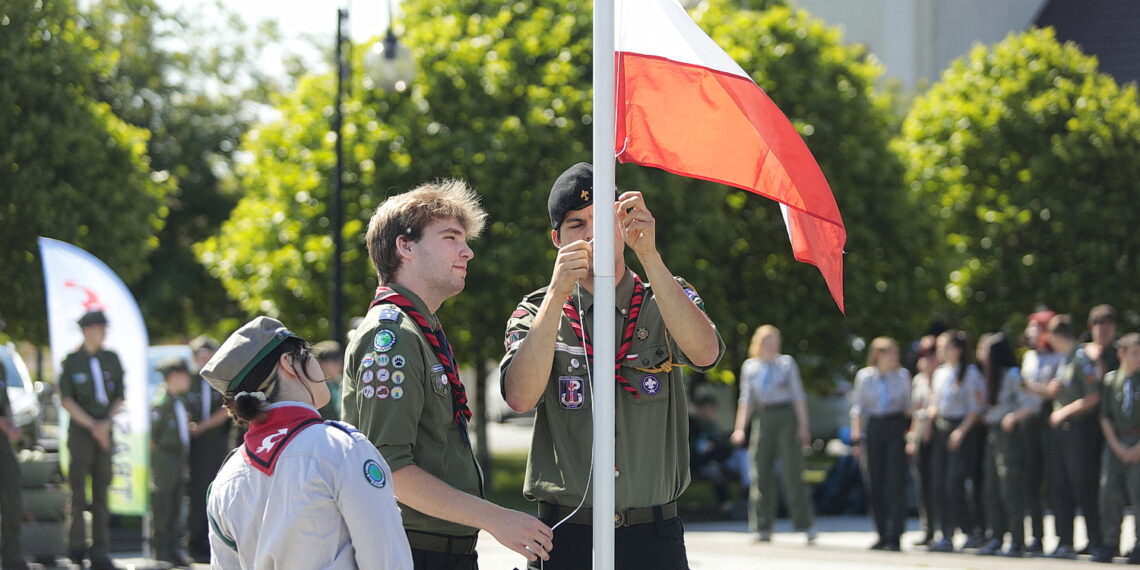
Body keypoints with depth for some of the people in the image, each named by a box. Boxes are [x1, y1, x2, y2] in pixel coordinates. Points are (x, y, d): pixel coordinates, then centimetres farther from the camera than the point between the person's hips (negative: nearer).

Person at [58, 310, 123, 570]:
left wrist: (106, 422, -5)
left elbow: (119, 397, 11)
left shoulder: (111, 360, 9)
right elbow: (66, 400, -5)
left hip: (104, 430, 3)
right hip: (80, 430, -3)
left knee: (102, 491, 3)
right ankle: (77, 545, 8)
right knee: (79, 487, -4)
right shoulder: (72, 362, -2)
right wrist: (92, 426, -11)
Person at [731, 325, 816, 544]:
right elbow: (746, 400, 13)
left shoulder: (787, 363, 5)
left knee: (792, 472, -8)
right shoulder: (750, 367, 10)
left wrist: (803, 425, -4)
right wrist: (740, 428, 3)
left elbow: (798, 395, 3)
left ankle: (807, 525, -4)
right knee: (761, 473, 0)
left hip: (787, 418, -3)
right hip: (763, 419, 3)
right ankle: (763, 528, 5)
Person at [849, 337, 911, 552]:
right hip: (874, 429, 1)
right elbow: (857, 408, 6)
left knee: (895, 484, -9)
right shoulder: (864, 376, 4)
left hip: (897, 428, -1)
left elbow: (909, 405, 13)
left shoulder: (902, 375, 6)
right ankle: (883, 536, 14)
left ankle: (894, 538, -9)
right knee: (875, 485, 3)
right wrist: (856, 437, 1)